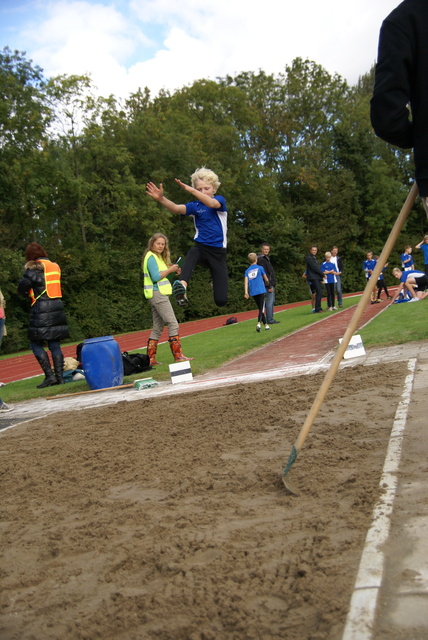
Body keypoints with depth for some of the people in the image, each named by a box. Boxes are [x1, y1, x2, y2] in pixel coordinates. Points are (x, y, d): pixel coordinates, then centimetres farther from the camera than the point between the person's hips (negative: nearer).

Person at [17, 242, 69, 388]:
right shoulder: (55, 266, 14)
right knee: (55, 345, 8)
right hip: (57, 307, 6)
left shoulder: (34, 267, -5)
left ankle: (49, 376, -7)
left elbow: (22, 288, -9)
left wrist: (28, 293, 11)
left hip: (41, 309, -6)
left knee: (35, 344, 1)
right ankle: (59, 377, 6)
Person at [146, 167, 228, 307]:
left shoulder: (220, 200, -1)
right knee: (192, 254, -39)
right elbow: (177, 208, -15)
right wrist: (161, 198, -36)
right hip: (201, 247, 1)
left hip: (218, 252, -1)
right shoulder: (194, 206, 6)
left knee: (221, 300, -6)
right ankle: (182, 285, -63)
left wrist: (190, 190, -41)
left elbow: (211, 203, -26)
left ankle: (215, 284, 30)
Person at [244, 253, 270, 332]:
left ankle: (266, 325, 20)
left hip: (253, 292, 4)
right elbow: (266, 279, 8)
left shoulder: (247, 271, 11)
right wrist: (267, 284, 30)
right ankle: (258, 323, -29)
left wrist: (246, 292, -7)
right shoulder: (260, 268, 3)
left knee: (260, 308, 14)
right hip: (261, 290, -4)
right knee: (261, 308, -7)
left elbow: (246, 281, -1)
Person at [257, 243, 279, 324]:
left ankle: (270, 319, 17)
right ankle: (270, 320, -5)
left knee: (272, 302, 13)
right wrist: (269, 286, -21)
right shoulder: (261, 259, -14)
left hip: (271, 284, 10)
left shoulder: (266, 258, 18)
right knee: (269, 302, -8)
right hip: (268, 285, -10)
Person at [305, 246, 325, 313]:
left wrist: (321, 277, 13)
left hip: (317, 278, 10)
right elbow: (314, 268, -15)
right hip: (313, 277, -10)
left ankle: (318, 308, 13)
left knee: (319, 292, 9)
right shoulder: (309, 258, -10)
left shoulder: (313, 258, 21)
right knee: (319, 292, -15)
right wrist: (322, 274, -6)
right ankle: (317, 309, -16)